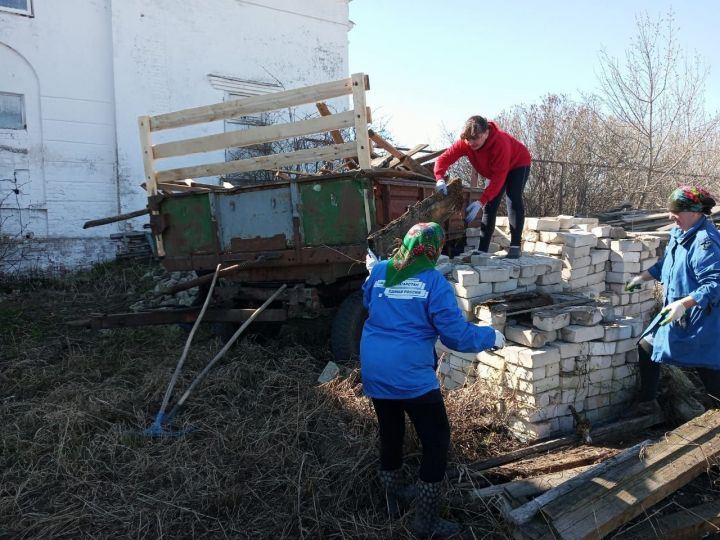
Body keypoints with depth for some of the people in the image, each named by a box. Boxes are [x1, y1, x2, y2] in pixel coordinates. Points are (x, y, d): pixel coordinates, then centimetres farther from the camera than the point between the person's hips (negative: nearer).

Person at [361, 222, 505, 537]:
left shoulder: (379, 272, 3)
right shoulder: (433, 281, -11)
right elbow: (456, 334, -11)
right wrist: (490, 337, 5)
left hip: (373, 372, 6)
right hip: (410, 376, -6)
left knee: (390, 434, 23)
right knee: (436, 441, 8)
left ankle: (393, 495, 42)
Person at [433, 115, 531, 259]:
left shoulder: (500, 143, -41)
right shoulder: (465, 143, -26)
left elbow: (498, 177, -41)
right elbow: (445, 158, -27)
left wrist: (481, 202, -47)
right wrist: (440, 179, -47)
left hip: (518, 164, -6)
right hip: (497, 169, 6)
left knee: (513, 201, -24)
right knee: (490, 206, 1)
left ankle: (515, 246, -24)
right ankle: (482, 249, 3)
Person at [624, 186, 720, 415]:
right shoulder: (679, 232, 5)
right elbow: (665, 263, 21)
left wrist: (683, 304, -36)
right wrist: (642, 277, 19)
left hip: (699, 319, -9)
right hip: (676, 313, 10)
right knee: (646, 347, 13)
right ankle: (647, 403, 29)